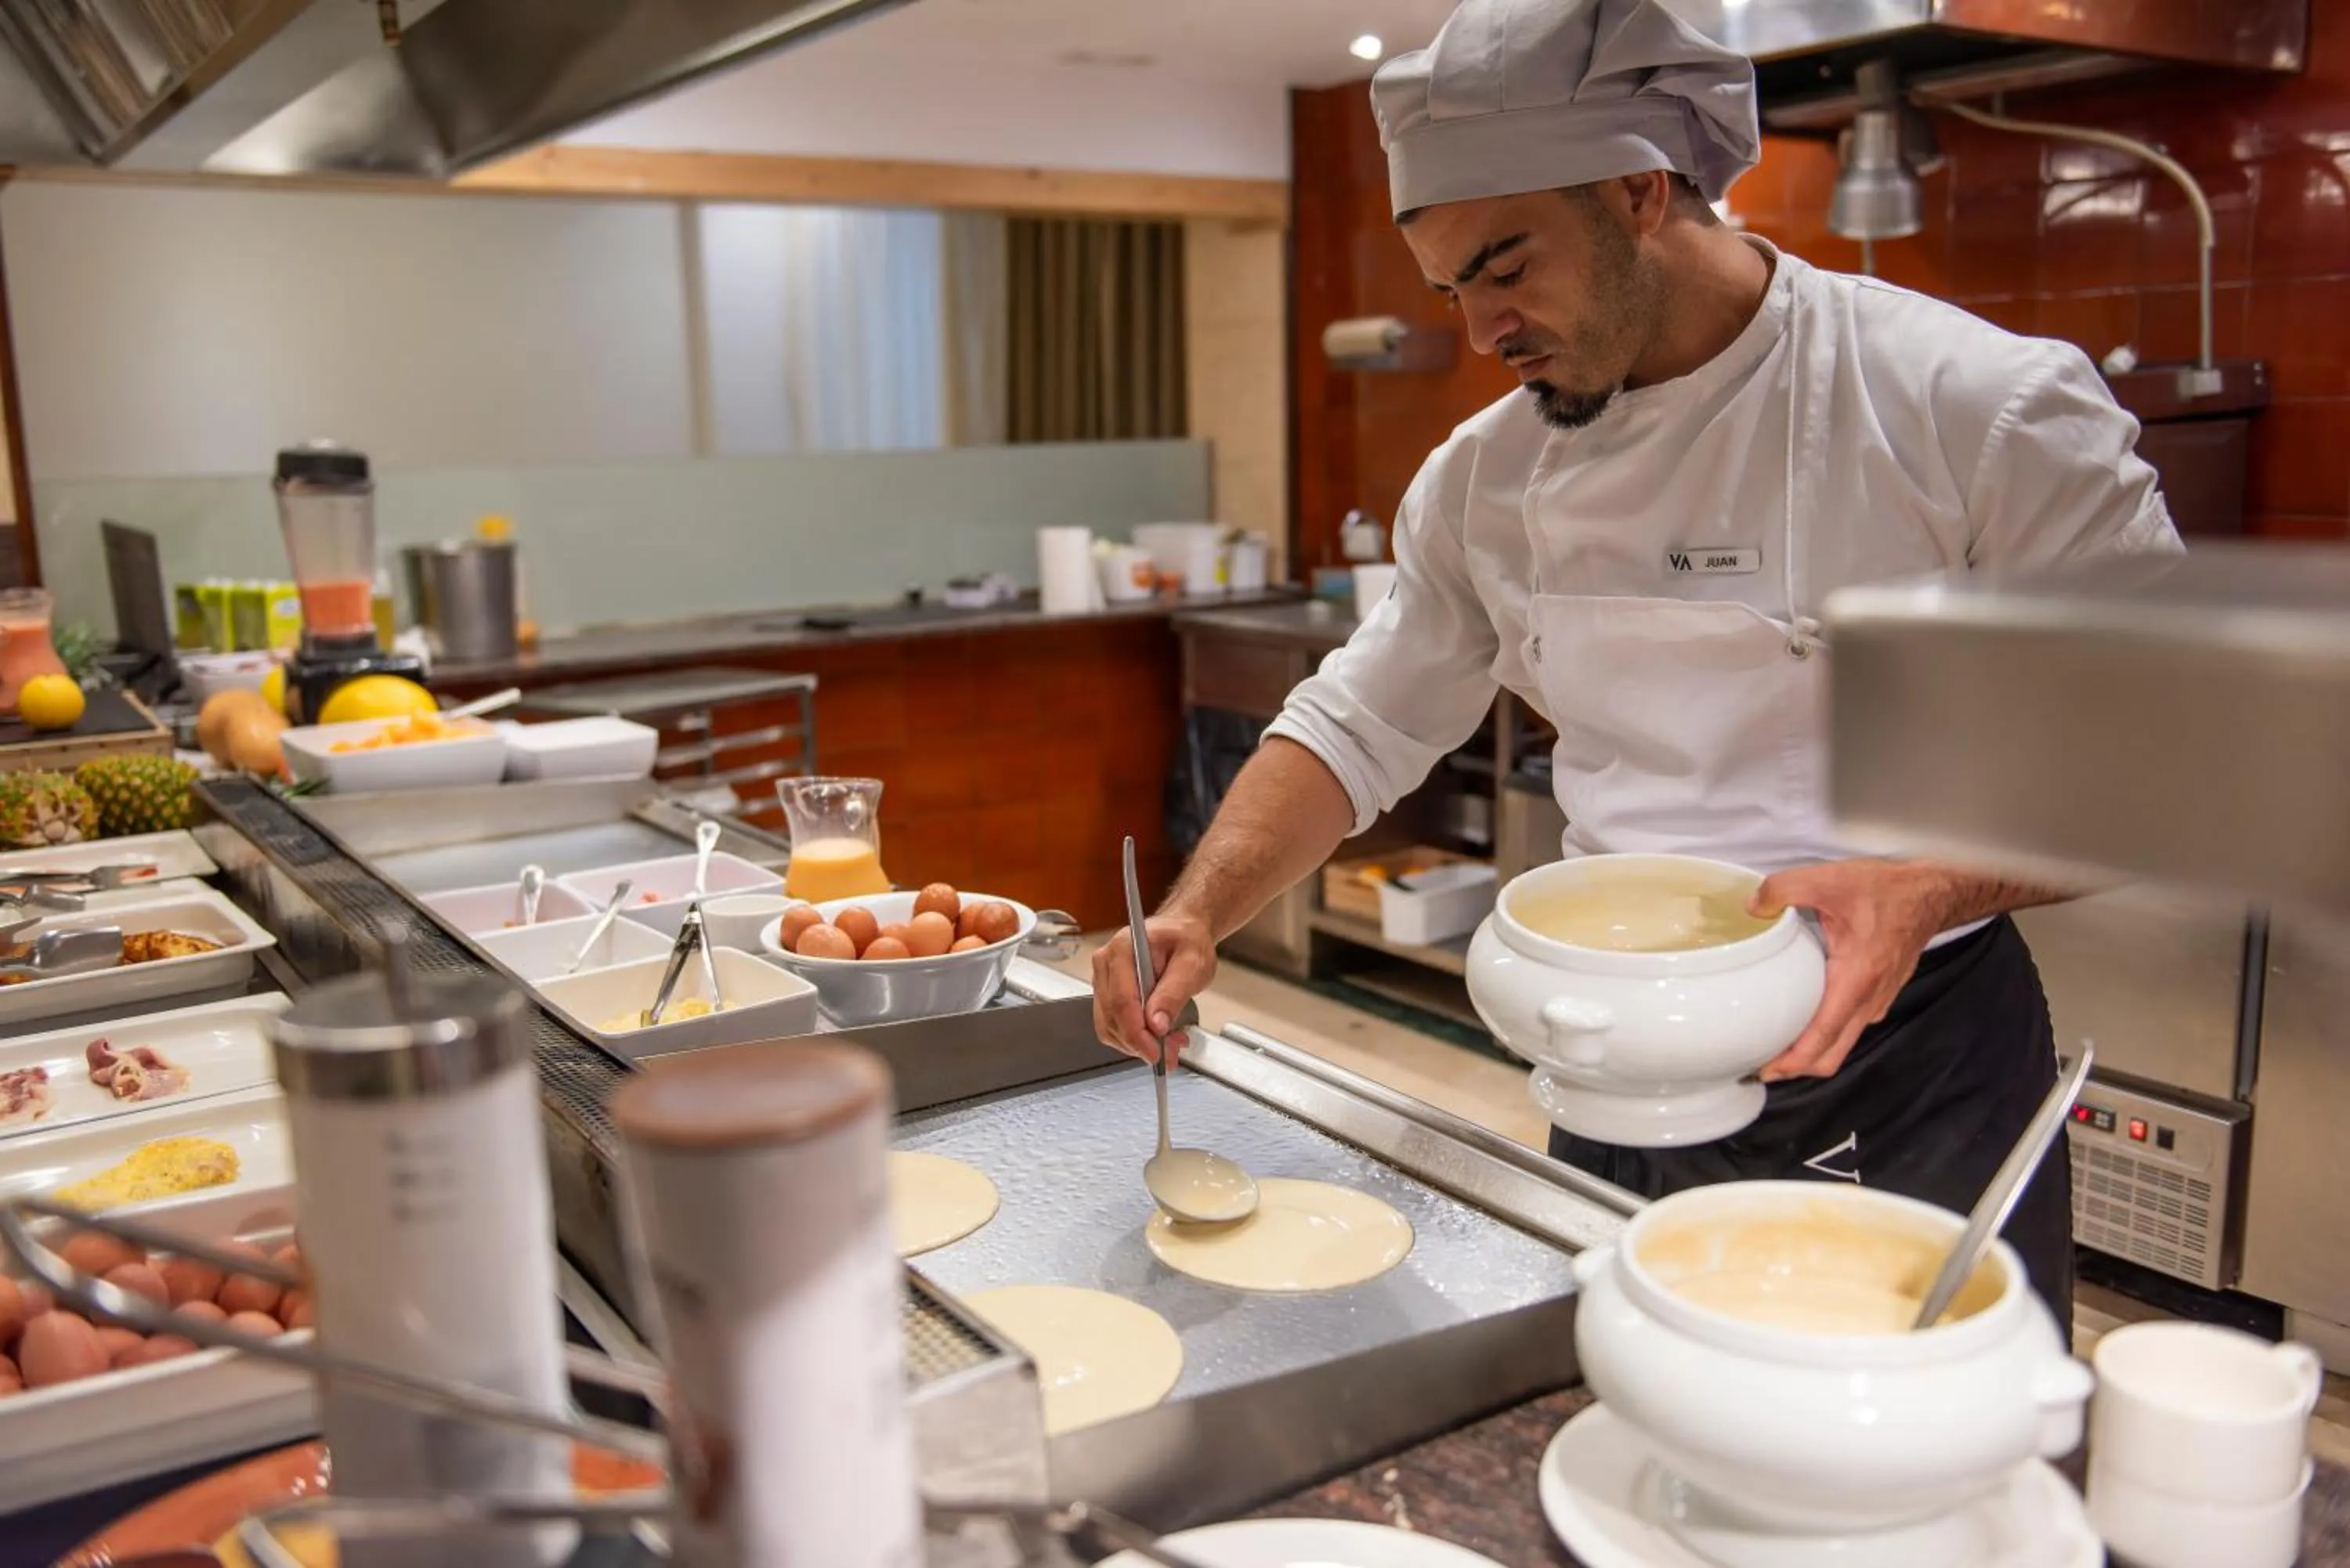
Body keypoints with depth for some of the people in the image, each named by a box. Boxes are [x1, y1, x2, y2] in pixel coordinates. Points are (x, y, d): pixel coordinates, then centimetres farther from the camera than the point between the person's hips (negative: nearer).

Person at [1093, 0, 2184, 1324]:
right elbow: (1359, 728, 6)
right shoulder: (1489, 477, 0)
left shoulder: (1983, 408, -15)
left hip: (1912, 1081, -4)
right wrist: (1197, 917, -9)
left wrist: (1929, 889, -29)